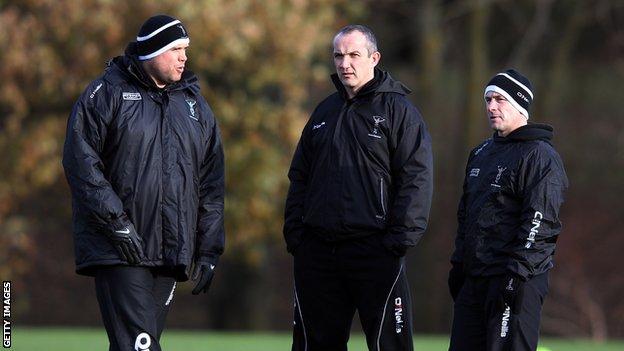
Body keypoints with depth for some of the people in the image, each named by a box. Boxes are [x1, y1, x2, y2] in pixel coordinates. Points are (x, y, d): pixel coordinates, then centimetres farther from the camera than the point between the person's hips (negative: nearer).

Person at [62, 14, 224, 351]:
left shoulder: (195, 105, 17)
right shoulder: (107, 93, 0)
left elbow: (211, 184, 18)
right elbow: (80, 160, -8)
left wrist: (208, 251, 12)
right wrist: (116, 221, -15)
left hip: (172, 256, 6)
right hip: (119, 251, -6)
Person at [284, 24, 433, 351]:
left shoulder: (398, 110, -1)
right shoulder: (324, 112, 17)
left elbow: (416, 179, -7)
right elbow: (299, 177, 21)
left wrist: (400, 238, -14)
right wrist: (294, 232, 9)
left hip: (374, 250, -6)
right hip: (317, 249, 6)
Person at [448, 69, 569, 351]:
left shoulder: (540, 155, -8)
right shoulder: (481, 153, 20)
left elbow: (540, 221, -16)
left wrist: (517, 274, -21)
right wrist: (458, 263, 19)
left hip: (519, 277, -9)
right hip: (474, 279, 9)